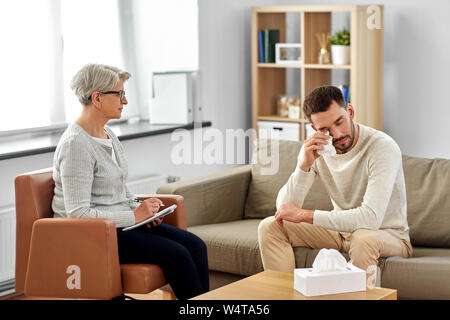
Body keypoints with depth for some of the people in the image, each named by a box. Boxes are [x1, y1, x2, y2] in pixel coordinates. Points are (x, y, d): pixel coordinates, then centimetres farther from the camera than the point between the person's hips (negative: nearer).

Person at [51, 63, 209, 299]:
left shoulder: (109, 135, 12)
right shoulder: (75, 145, -18)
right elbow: (78, 214, -23)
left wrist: (144, 211, 3)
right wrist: (134, 216, -19)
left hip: (119, 224, 9)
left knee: (195, 245, -9)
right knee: (177, 255, -21)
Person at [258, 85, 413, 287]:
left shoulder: (383, 147, -25)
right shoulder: (314, 149, -8)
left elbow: (371, 218, -36)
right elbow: (285, 209, -13)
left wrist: (302, 215, -29)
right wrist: (304, 165, -30)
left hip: (388, 234, -5)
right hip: (342, 229, 5)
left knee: (363, 238, -40)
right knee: (269, 227, -8)